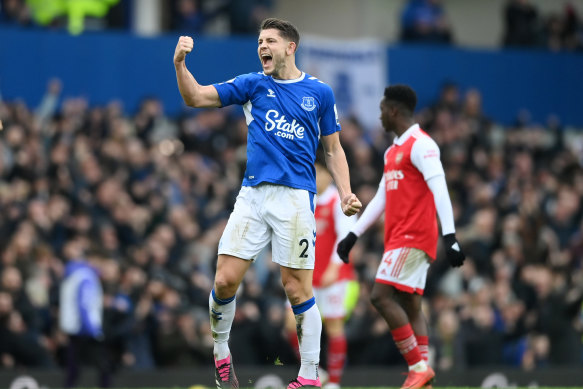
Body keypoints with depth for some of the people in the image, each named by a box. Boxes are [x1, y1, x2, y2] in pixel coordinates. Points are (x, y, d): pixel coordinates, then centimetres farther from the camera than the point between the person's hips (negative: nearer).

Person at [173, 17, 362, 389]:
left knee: (298, 290, -4)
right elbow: (196, 97, 6)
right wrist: (180, 64, -11)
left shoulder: (320, 92, 8)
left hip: (295, 198, -2)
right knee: (225, 281, -6)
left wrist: (346, 194, 0)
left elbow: (333, 149, 13)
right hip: (252, 194, 2)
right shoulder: (253, 84, 11)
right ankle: (221, 355, 16)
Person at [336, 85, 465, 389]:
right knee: (410, 306, 4)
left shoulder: (420, 145, -9)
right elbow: (381, 198, 26)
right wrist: (353, 235, 25)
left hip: (413, 238, -9)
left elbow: (439, 191, -18)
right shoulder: (393, 151, 20)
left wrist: (450, 236, -26)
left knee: (381, 296, -15)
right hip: (398, 238, 9)